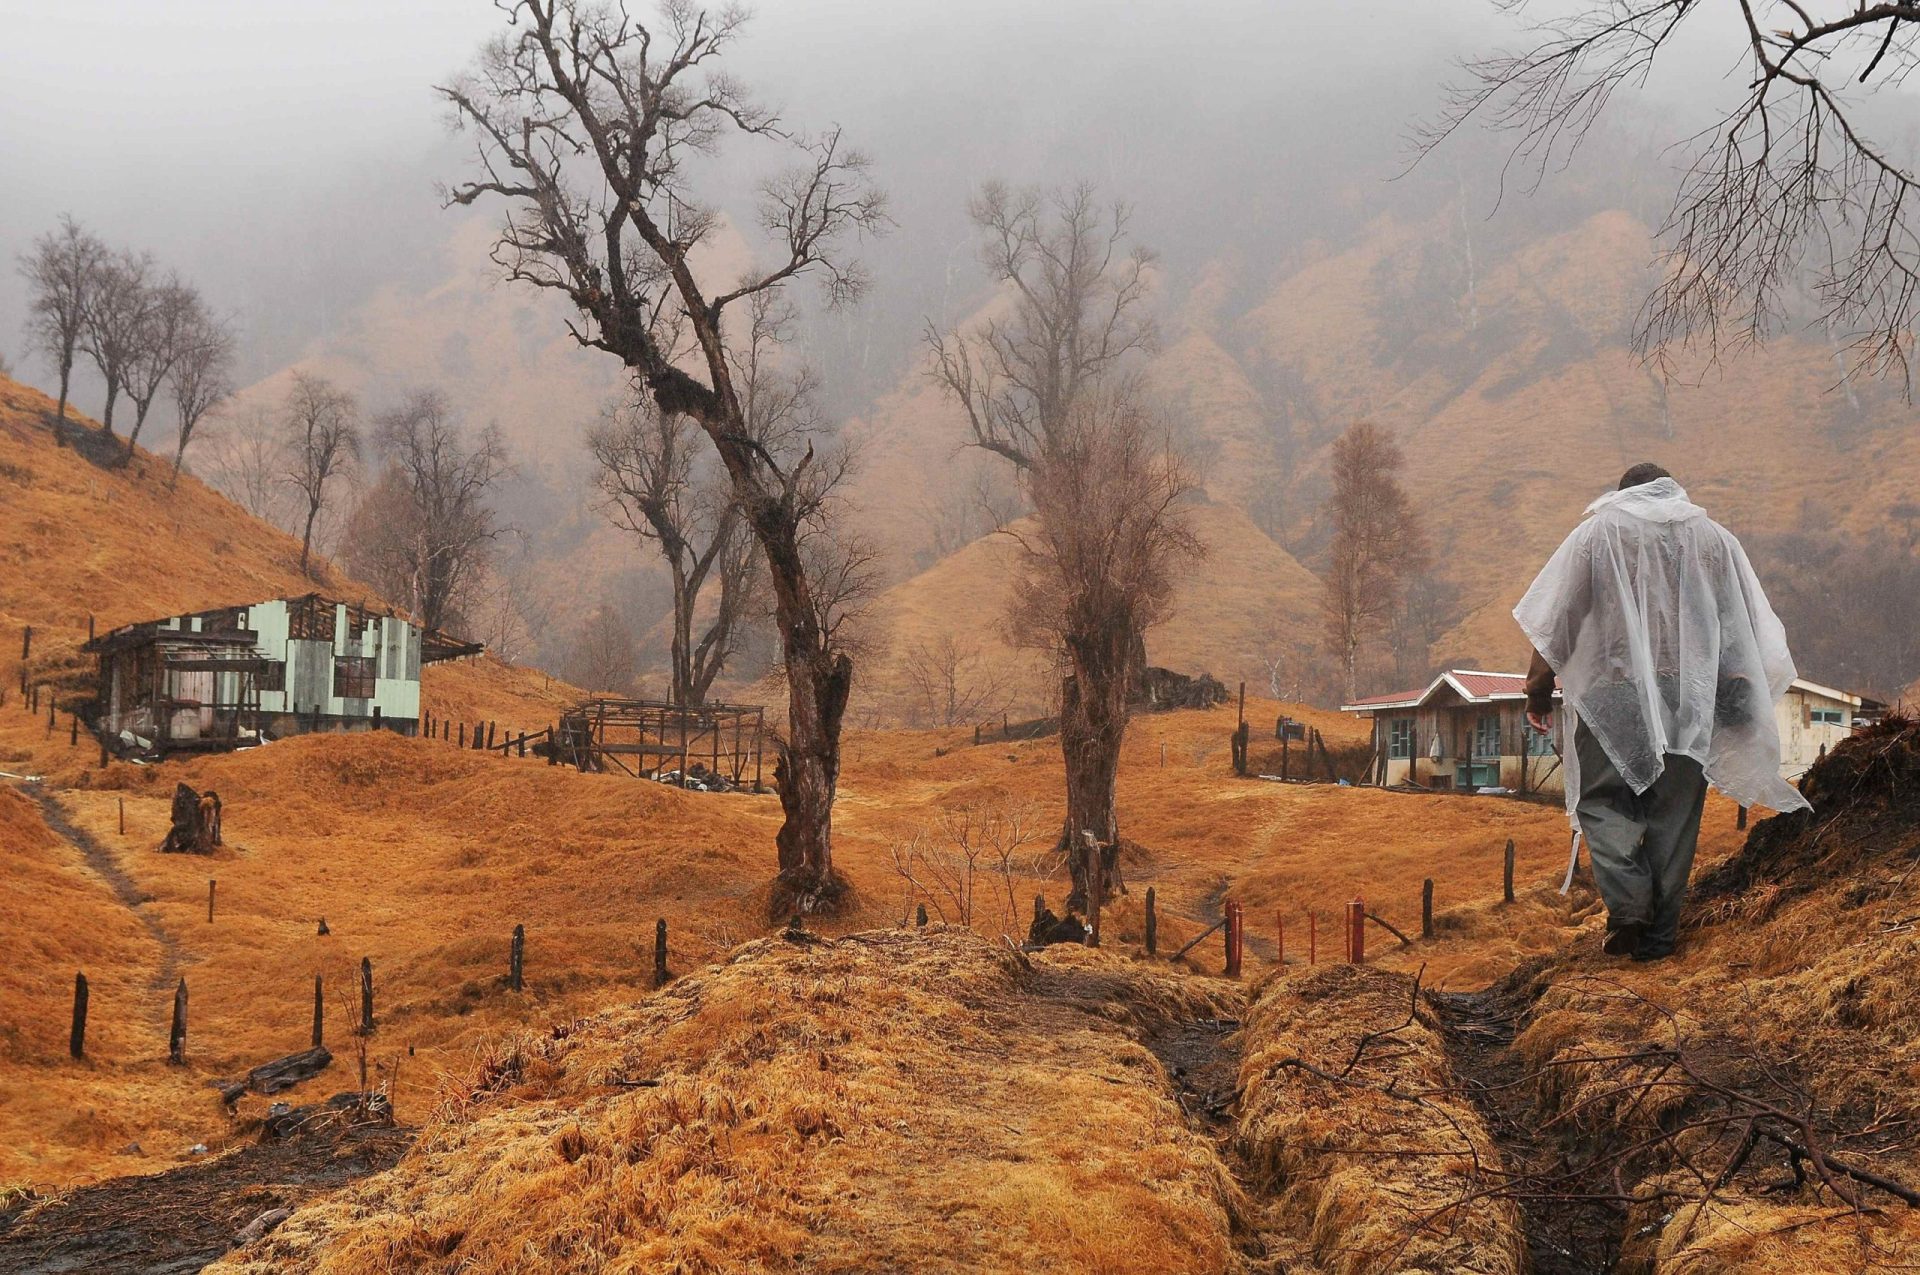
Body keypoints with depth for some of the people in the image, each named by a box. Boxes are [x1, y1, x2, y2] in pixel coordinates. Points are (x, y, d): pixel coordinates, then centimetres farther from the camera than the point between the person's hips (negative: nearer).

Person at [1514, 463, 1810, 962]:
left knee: (1603, 800, 7)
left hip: (1613, 692, -3)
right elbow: (1751, 628, 12)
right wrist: (1738, 704, 19)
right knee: (1674, 815, 9)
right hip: (1691, 698, 3)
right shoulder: (1716, 538, 13)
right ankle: (1659, 933, 11)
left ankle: (1627, 905, -13)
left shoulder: (1598, 531, 4)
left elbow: (1554, 619, 0)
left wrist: (1538, 691, 8)